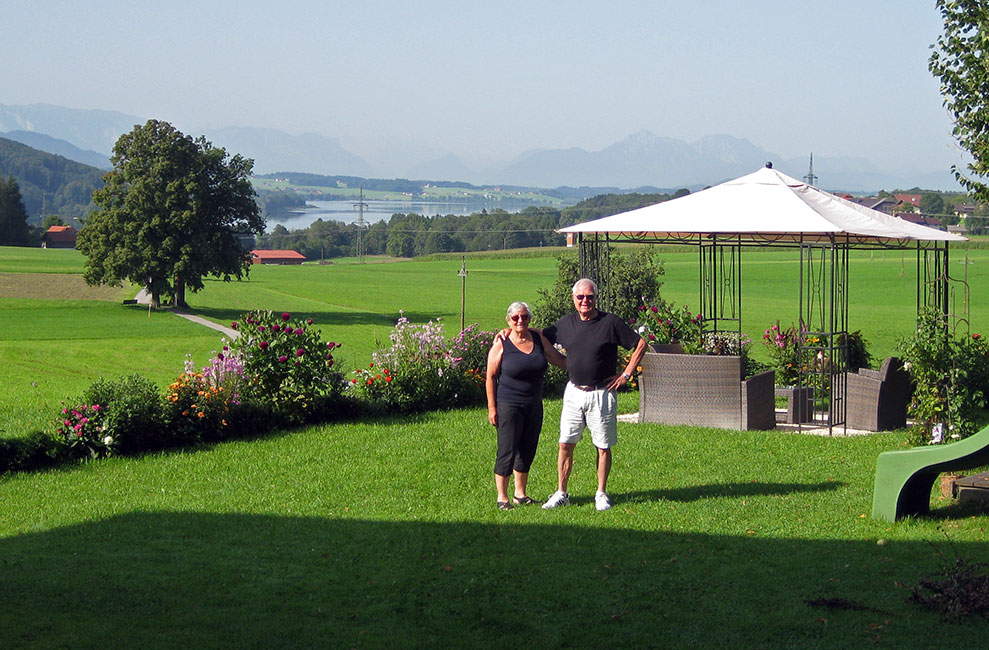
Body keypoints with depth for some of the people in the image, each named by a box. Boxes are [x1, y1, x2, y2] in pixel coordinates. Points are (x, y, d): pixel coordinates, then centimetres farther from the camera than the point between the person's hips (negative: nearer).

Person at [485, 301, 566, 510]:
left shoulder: (539, 339, 5)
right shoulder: (501, 344, -7)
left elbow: (560, 360, 16)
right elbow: (490, 377, -5)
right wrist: (492, 407, -8)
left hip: (534, 405, 5)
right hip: (508, 405, -5)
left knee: (527, 450, 10)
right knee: (507, 450, -6)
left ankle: (520, 494, 23)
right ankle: (502, 497, 3)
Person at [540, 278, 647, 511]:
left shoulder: (610, 322, -6)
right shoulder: (566, 323, 6)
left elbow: (640, 344, -1)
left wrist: (626, 374, -4)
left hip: (601, 394, -3)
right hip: (574, 392, 3)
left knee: (603, 446, 4)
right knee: (566, 444, 1)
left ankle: (601, 494, 15)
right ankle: (561, 493, 10)